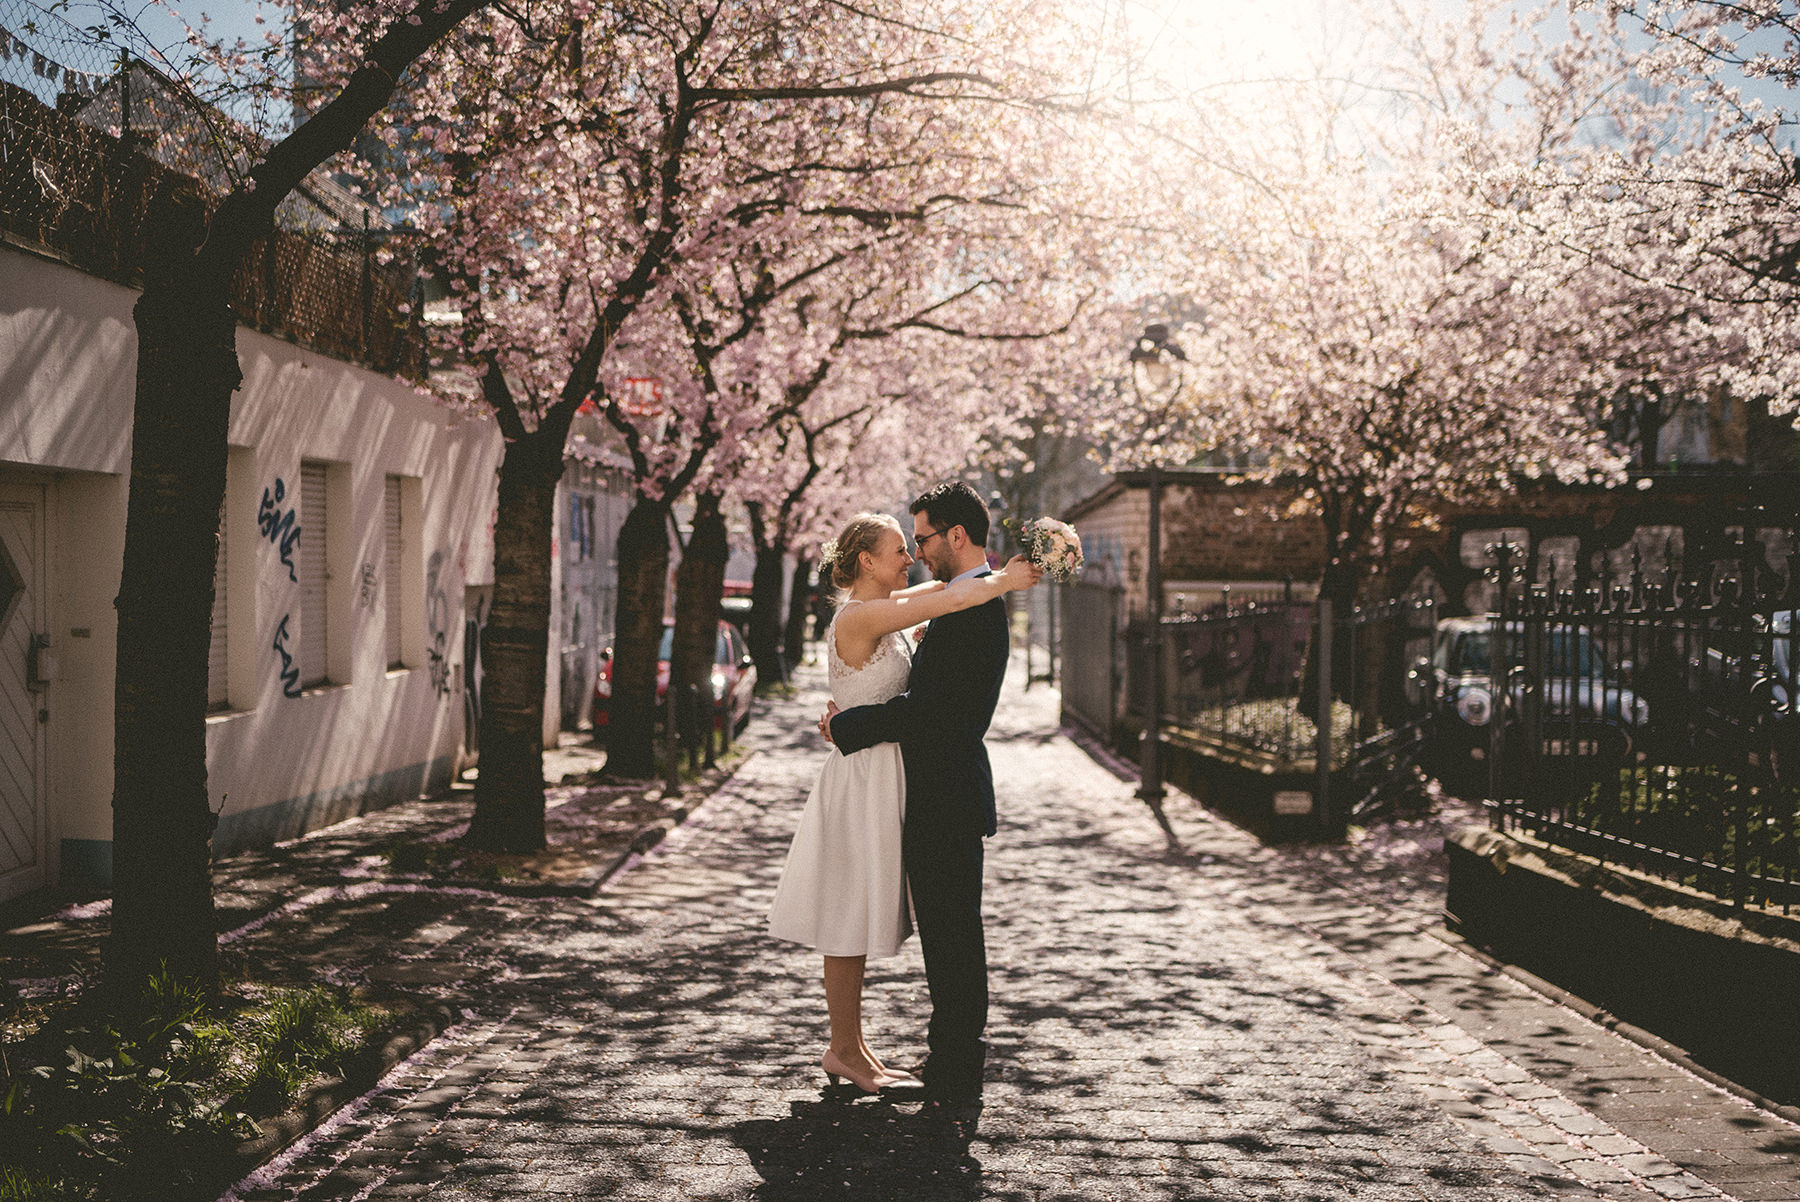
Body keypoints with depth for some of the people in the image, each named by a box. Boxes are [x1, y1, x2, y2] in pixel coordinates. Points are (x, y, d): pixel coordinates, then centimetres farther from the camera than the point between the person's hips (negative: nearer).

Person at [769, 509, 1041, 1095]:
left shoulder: (879, 610, 9)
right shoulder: (858, 618, -19)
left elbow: (940, 589, 22)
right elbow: (951, 600, -25)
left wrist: (1001, 572, 7)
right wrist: (1007, 581, -10)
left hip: (880, 774, 10)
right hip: (862, 776, -10)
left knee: (861, 922, 14)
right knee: (851, 923, 1)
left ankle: (851, 1048, 23)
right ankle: (844, 1050, 12)